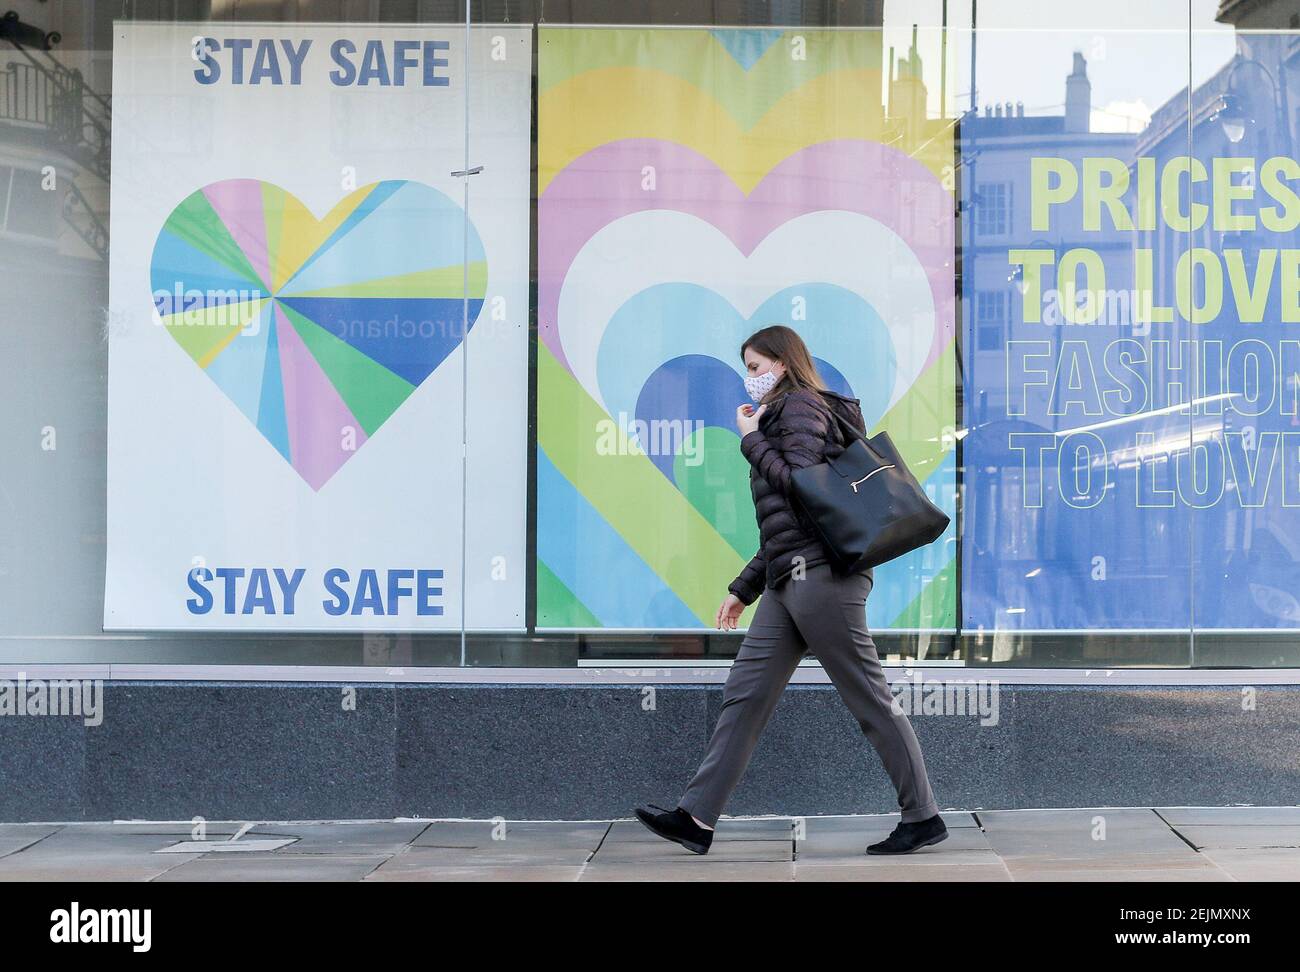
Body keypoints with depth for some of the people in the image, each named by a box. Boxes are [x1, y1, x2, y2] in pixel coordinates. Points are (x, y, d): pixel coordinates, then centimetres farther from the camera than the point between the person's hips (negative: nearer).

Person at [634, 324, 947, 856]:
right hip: (789, 580, 10)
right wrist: (744, 588, 25)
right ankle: (696, 817, 2)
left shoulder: (802, 405, -2)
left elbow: (799, 484, -16)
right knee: (743, 694, 4)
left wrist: (751, 439, -3)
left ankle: (923, 816, 1)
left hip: (820, 573, -10)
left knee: (869, 697, -6)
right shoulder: (779, 418, 26)